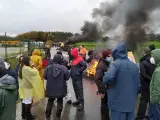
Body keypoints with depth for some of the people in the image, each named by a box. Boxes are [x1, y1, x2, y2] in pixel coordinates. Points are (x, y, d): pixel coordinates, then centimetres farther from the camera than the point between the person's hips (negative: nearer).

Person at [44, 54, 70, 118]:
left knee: (50, 101, 21)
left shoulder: (48, 67, -11)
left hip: (50, 88, 2)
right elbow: (67, 77, -11)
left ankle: (47, 114, 28)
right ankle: (58, 114, 24)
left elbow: (45, 77, -1)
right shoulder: (63, 68, -17)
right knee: (60, 101, 18)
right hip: (61, 88, -1)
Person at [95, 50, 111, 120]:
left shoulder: (108, 64, 9)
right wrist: (102, 90, -25)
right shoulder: (101, 65, -18)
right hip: (104, 90, -8)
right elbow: (97, 79, -24)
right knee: (104, 105, 6)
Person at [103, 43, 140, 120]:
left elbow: (108, 78, -30)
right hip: (131, 102, 6)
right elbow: (138, 84, 14)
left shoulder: (115, 64, -13)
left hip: (118, 102, -6)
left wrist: (106, 83, -8)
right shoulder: (134, 66, 8)